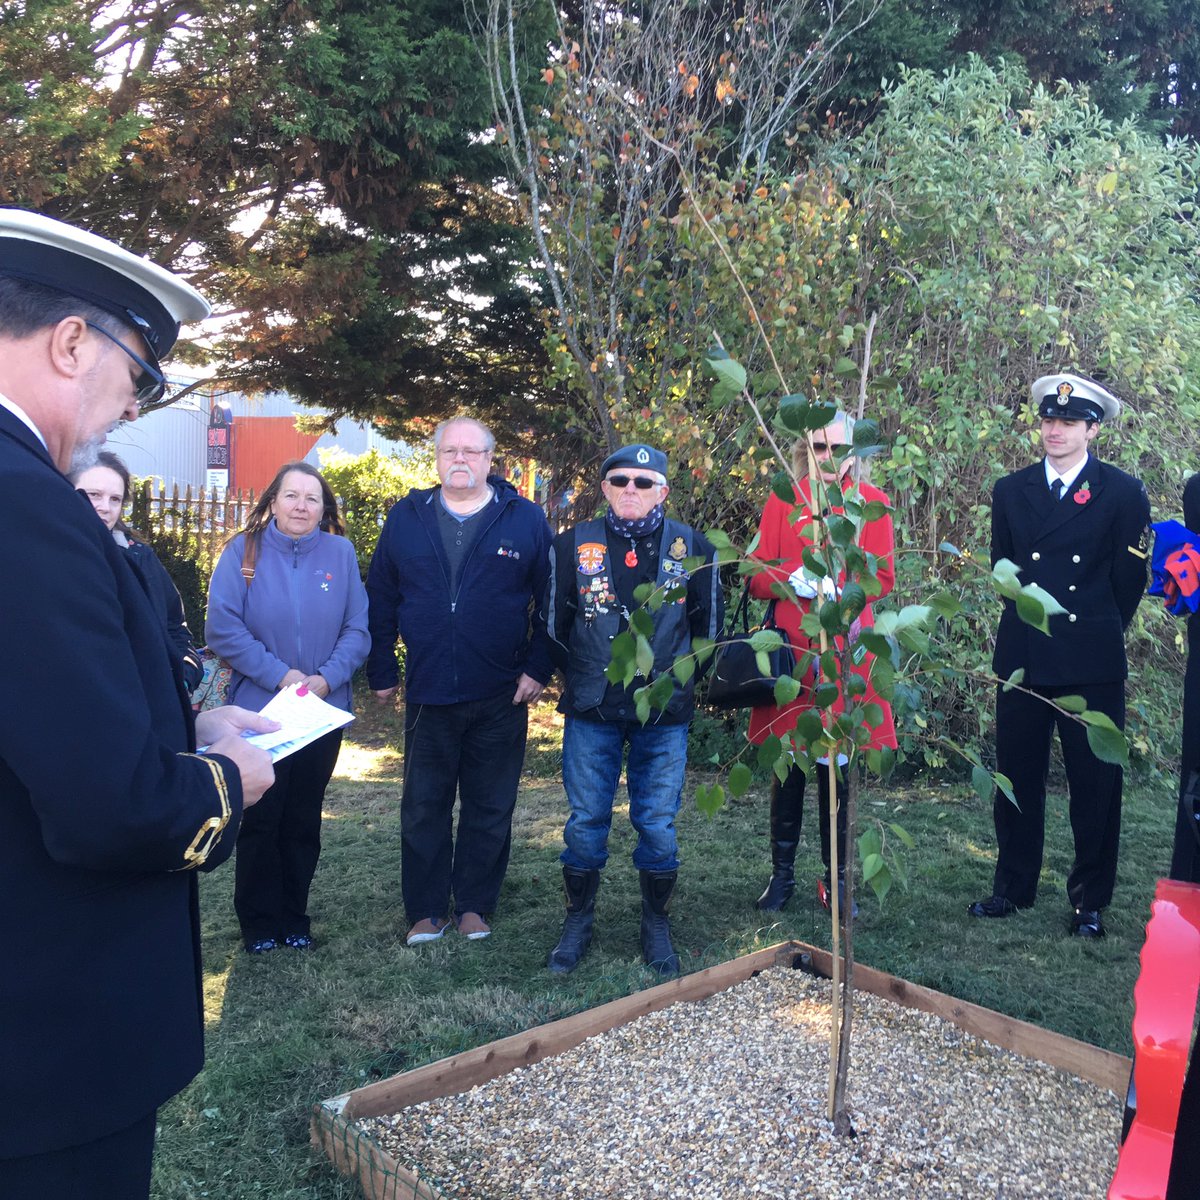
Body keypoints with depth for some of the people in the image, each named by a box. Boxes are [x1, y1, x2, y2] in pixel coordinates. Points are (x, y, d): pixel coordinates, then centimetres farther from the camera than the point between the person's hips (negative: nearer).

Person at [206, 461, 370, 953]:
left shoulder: (340, 553, 0)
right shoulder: (244, 551, -5)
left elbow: (357, 630, -2)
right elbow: (223, 628, -11)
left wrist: (327, 678, -16)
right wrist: (279, 675, -19)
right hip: (259, 711, -2)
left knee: (304, 821, 12)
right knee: (261, 821, 7)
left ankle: (294, 918, 27)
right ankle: (258, 923, 23)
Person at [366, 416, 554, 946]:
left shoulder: (525, 519, 0)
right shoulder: (406, 518, 5)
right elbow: (381, 599, 7)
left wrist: (538, 667, -6)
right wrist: (382, 672, 3)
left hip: (501, 699, -1)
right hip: (427, 695, 1)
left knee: (490, 809, 10)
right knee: (423, 808, 9)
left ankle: (475, 906, 26)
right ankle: (426, 911, 23)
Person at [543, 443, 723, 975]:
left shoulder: (693, 549, 0)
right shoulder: (572, 545, -1)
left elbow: (707, 627, 8)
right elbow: (554, 623, 7)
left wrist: (680, 684, 10)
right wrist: (581, 679, 9)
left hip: (665, 716, 0)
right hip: (591, 713, 0)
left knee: (658, 826, 6)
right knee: (586, 822, 7)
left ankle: (657, 928, 24)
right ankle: (578, 925, 24)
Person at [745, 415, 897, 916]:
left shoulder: (873, 503, 7)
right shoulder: (781, 502, 8)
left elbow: (882, 579, 1)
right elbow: (756, 577, 4)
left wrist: (836, 589, -18)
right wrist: (793, 578, -17)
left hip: (843, 653, 0)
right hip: (789, 649, 1)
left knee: (836, 770, 5)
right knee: (786, 766, 6)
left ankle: (836, 879, 19)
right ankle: (782, 873, 20)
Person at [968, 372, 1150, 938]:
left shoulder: (1123, 492, -1)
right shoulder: (1010, 490, 7)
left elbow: (1130, 578, 3)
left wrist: (1098, 632, 8)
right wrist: (1029, 621, 13)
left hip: (1092, 663, -2)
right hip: (1022, 657, 3)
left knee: (1095, 784, 5)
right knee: (1016, 778, 9)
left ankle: (1089, 900, 20)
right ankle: (1013, 887, 24)